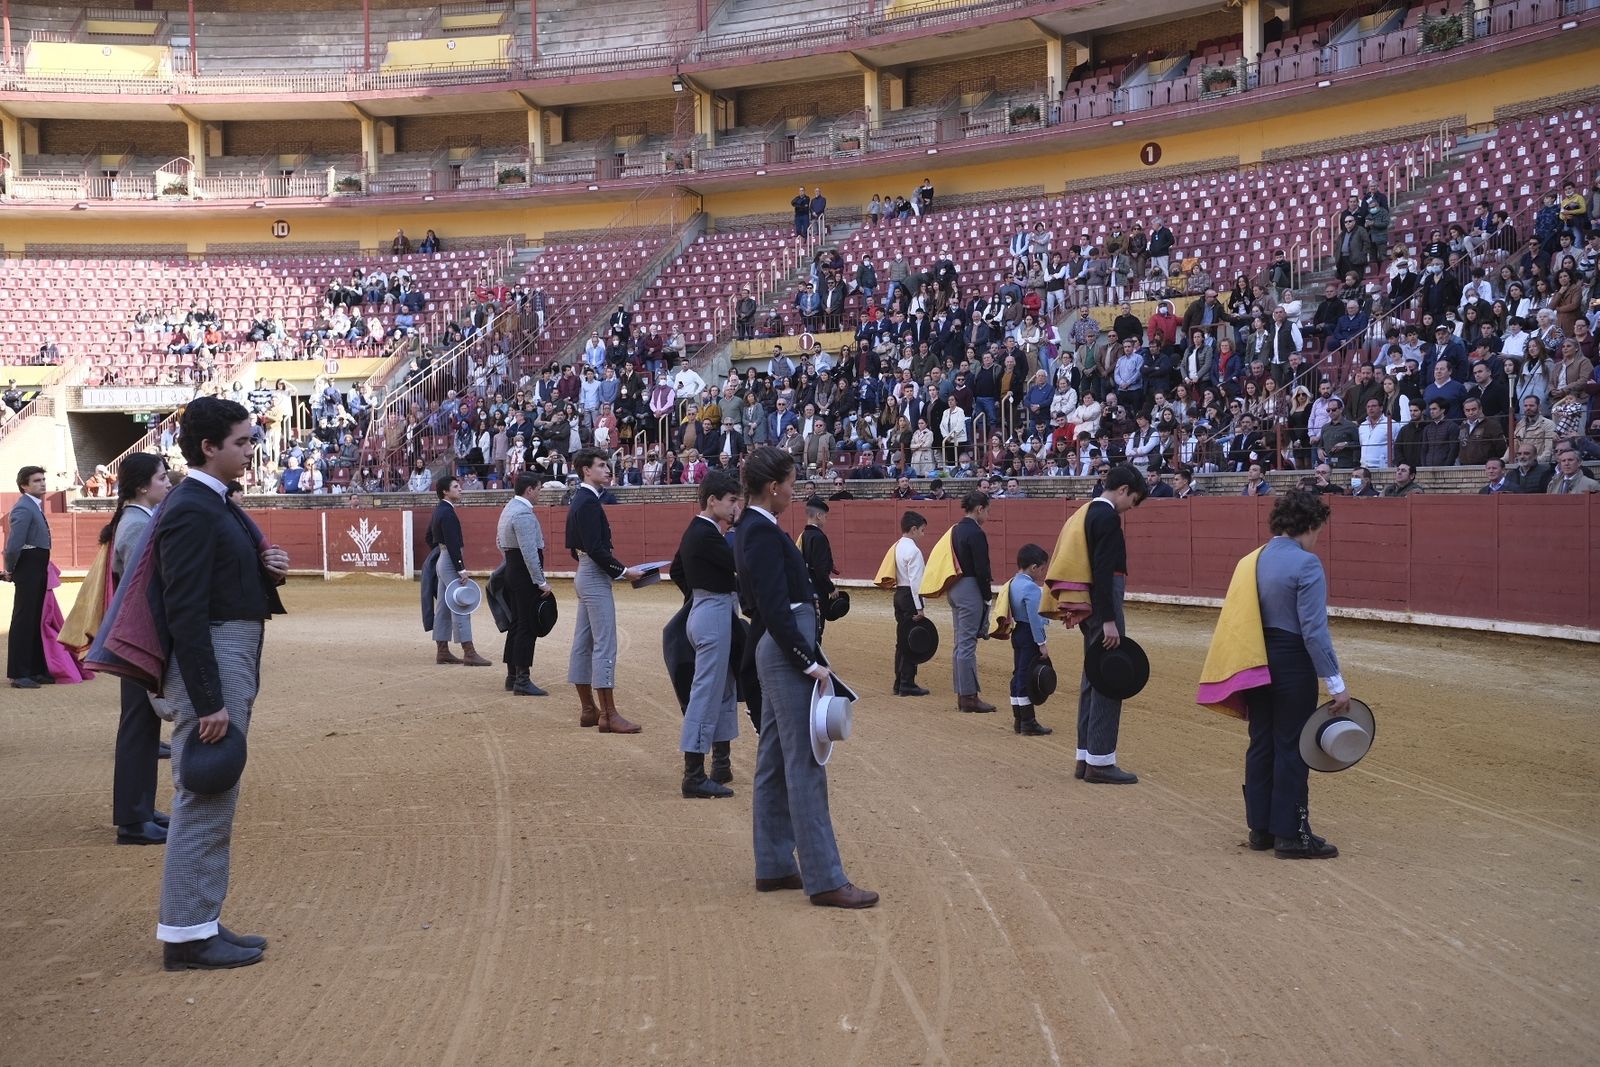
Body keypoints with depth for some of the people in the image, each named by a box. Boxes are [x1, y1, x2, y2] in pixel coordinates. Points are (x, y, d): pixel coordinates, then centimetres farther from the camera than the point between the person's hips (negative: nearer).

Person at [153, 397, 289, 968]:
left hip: (235, 663, 11)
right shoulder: (190, 510, -17)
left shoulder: (218, 505, 14)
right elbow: (186, 612, -22)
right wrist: (208, 702, -24)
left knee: (214, 803, 15)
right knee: (204, 802, -5)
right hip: (209, 664, -11)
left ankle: (203, 924, 25)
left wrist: (268, 570, 0)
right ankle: (186, 937, 4)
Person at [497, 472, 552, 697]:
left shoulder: (510, 508, 15)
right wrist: (541, 582, -21)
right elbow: (529, 551, -23)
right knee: (528, 627, -8)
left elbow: (500, 543, 22)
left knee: (517, 624, 15)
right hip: (525, 575, -11)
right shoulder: (524, 513, -18)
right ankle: (522, 680, -7)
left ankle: (512, 677, 21)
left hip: (512, 571, 11)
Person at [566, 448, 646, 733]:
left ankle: (588, 709, 19)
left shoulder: (579, 500, 14)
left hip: (585, 575, 11)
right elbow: (596, 548, -24)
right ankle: (608, 715, -11)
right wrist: (622, 571, -19)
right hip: (596, 578, -11)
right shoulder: (589, 502, -16)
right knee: (605, 645, -10)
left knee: (584, 643, 12)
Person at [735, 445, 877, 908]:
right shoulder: (764, 534, -18)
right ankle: (824, 879, -5)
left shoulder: (751, 529, 13)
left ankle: (773, 866, 22)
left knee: (774, 762, 14)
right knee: (805, 766, -8)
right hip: (786, 651, -11)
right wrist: (810, 662, -20)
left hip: (776, 651, 11)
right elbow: (776, 611, -23)